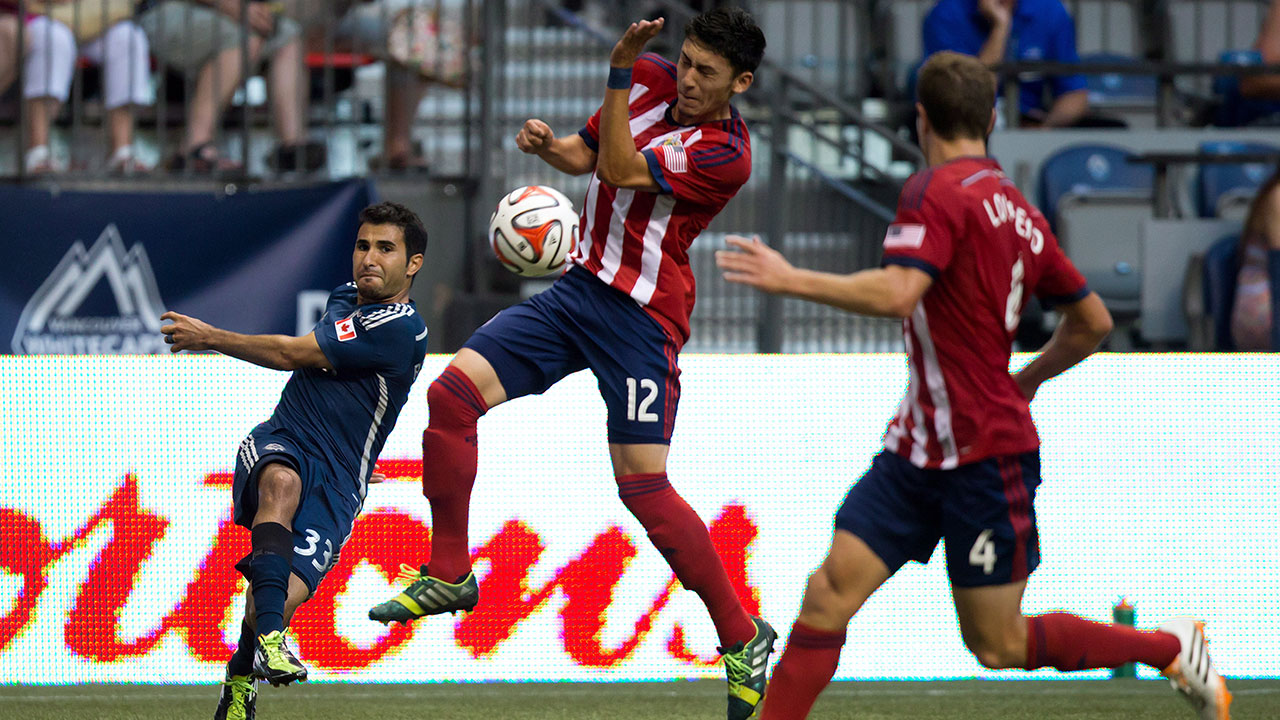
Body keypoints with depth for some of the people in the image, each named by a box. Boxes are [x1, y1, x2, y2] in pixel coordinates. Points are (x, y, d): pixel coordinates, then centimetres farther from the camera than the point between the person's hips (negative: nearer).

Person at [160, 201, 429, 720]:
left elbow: (289, 354, -10)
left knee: (281, 597, -20)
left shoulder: (400, 328, -13)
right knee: (283, 481, -35)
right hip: (277, 446, 5)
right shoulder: (344, 299, 13)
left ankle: (241, 676, 14)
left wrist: (209, 338, -1)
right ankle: (269, 638, -48)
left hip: (334, 486, -5)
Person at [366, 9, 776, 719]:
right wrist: (547, 144, -4)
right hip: (579, 285, 7)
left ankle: (742, 639, 2)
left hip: (641, 317, -7)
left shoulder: (725, 153, -16)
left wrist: (619, 72, -29)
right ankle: (448, 574, 5)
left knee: (643, 486, -12)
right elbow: (586, 155, 18)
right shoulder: (652, 79, 6)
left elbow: (620, 169, -24)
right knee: (453, 392, -7)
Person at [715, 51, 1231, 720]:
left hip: (985, 457, -8)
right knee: (829, 591, -2)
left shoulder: (937, 192, -14)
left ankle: (1172, 648, 18)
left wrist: (791, 280, -23)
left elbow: (896, 293, -30)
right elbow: (1093, 322, 18)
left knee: (998, 645, 3)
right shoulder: (1016, 210, 11)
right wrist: (1026, 381, 33)